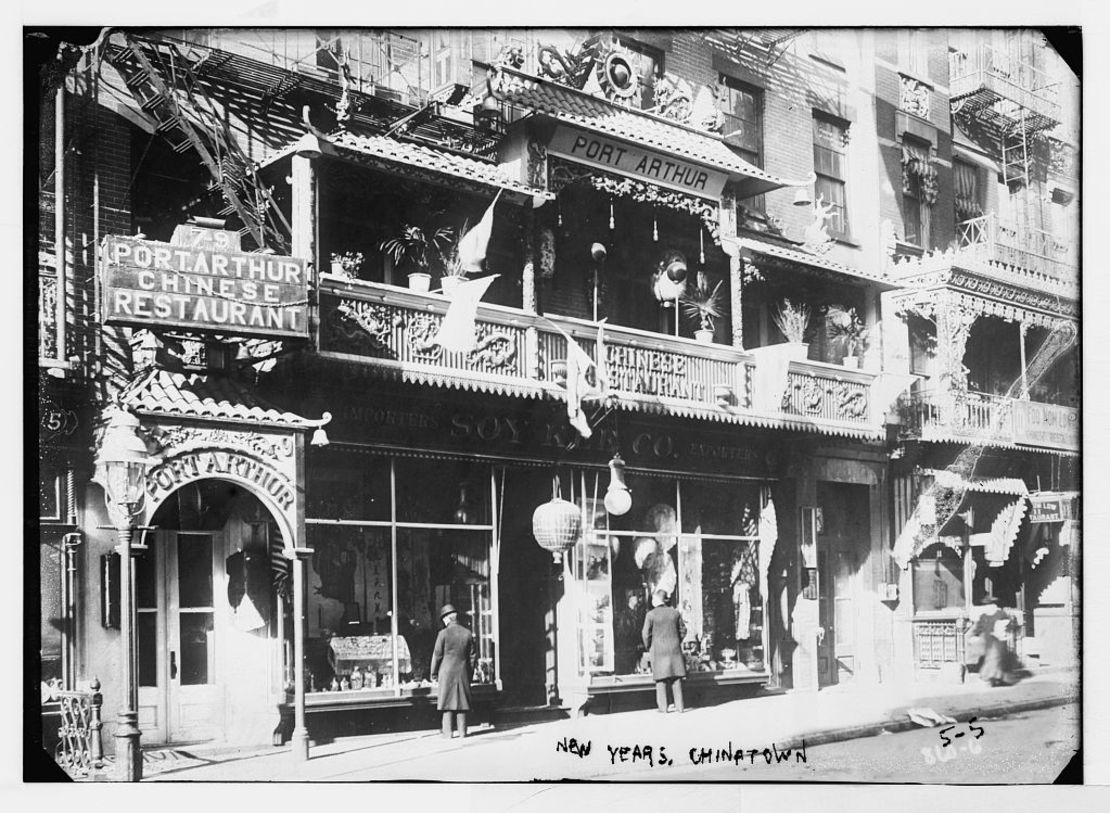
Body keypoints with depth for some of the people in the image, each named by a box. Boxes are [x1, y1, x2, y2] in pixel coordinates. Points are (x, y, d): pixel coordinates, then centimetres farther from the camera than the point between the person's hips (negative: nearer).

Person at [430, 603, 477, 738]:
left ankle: (448, 732, 0)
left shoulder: (443, 633, -9)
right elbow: (473, 655, 7)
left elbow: (437, 655, -6)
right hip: (463, 672, 3)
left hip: (447, 672, -3)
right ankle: (462, 731, 10)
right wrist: (470, 673, 16)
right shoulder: (467, 633, 3)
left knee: (448, 701, 2)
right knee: (462, 701, 8)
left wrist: (433, 673, 5)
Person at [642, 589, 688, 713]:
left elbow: (646, 634, -8)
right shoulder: (675, 613, 3)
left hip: (658, 649, -3)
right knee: (676, 679, 8)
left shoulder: (651, 614, -8)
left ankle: (663, 707, 2)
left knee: (661, 679, 3)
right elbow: (683, 630, 8)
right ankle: (680, 706, 9)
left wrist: (648, 647, 8)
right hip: (674, 649, 3)